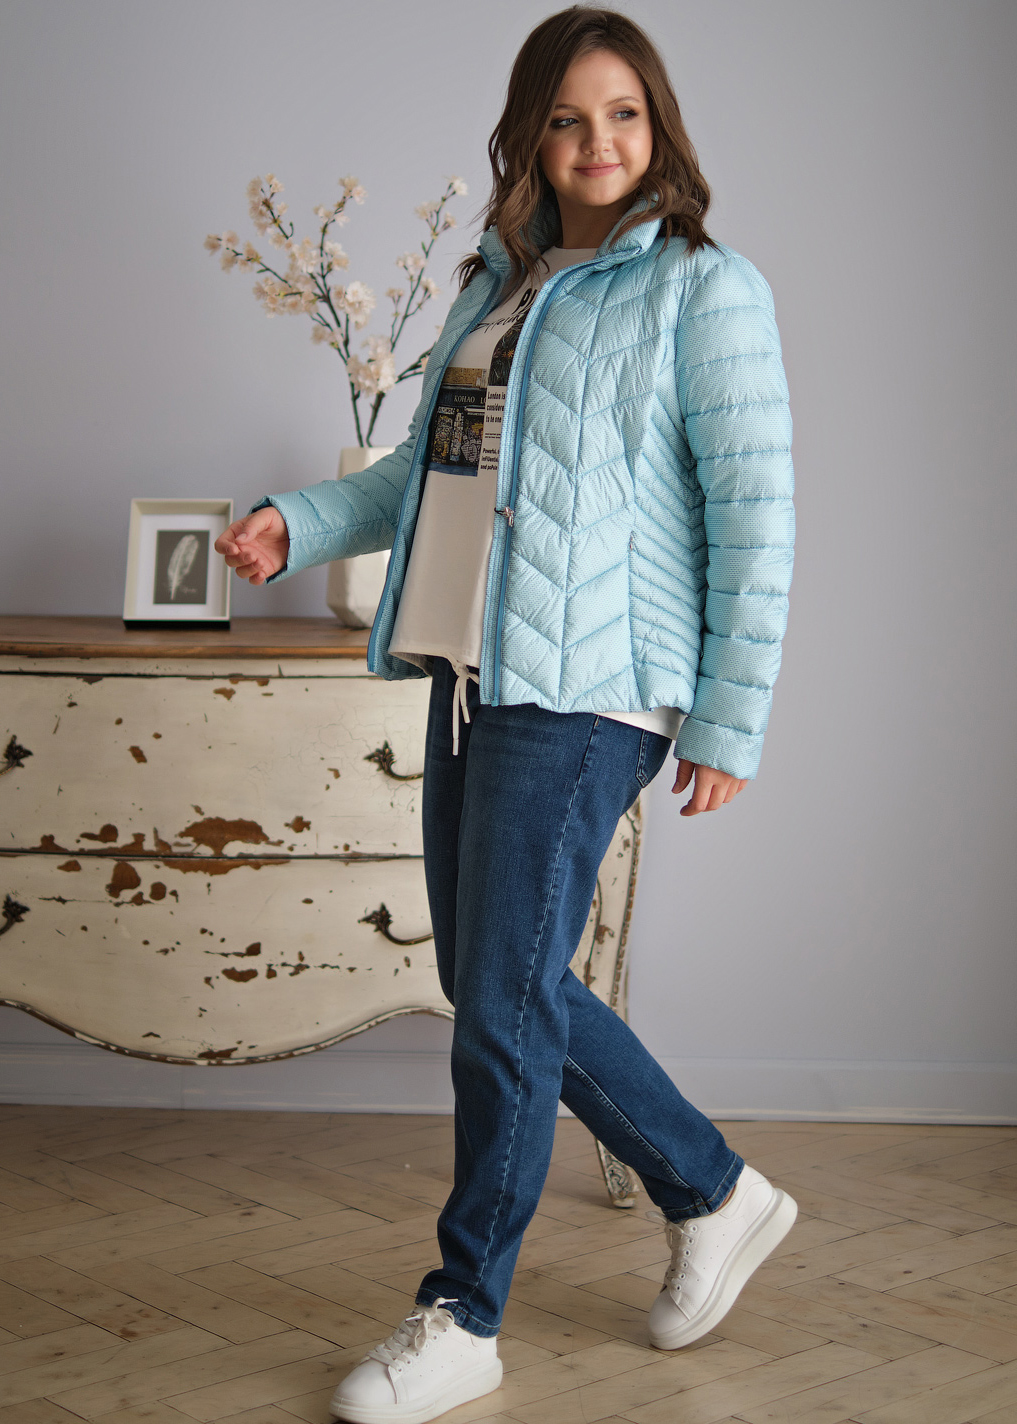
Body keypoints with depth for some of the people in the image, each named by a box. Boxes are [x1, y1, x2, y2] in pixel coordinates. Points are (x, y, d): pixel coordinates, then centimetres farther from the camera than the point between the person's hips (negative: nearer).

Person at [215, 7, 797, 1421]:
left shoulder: (704, 289, -4)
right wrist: (299, 523, 8)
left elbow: (755, 516, -8)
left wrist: (730, 720, -11)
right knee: (497, 987, 13)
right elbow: (429, 469, 23)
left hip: (586, 689, -8)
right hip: (473, 674, 8)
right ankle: (715, 1196, 31)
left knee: (505, 1004, -3)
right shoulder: (500, 283, 18)